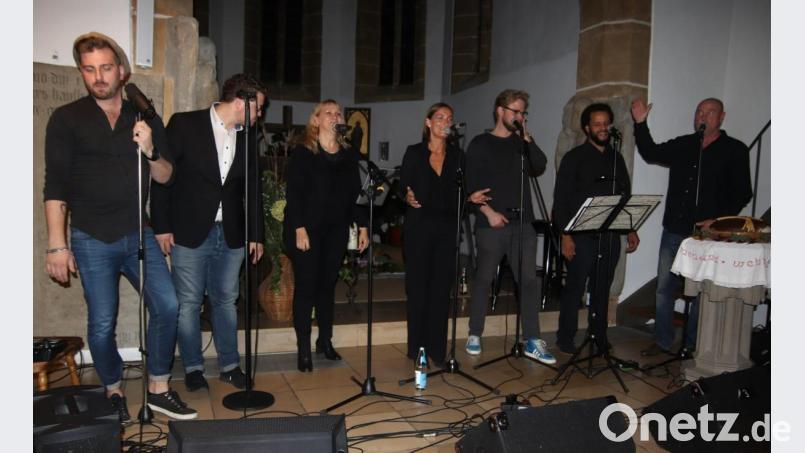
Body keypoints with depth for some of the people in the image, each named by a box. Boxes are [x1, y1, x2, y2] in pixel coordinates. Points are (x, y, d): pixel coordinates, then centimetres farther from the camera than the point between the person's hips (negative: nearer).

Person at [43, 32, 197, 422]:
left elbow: (165, 176, 8)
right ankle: (113, 392, 25)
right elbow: (55, 185, -4)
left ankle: (158, 389, 13)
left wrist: (150, 151, -14)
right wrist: (57, 244, -9)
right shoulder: (66, 119, 0)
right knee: (102, 323, 2)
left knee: (167, 305, -4)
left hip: (139, 233, 3)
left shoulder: (146, 119, 9)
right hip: (92, 239, -2)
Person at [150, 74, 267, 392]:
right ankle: (193, 368, 19)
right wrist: (162, 227, -8)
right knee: (188, 303, 4)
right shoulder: (184, 124, -6)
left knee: (226, 301, 11)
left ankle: (230, 365, 22)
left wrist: (256, 234, 10)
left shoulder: (246, 138, 8)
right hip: (189, 233, -4)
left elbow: (253, 190, 13)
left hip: (230, 234, 4)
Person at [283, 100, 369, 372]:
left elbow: (355, 193, 11)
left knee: (328, 285, 11)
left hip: (337, 230, 4)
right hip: (307, 230, -4)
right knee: (306, 286, -1)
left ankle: (325, 340, 24)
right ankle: (303, 349, 8)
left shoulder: (349, 155, 10)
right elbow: (293, 193, -9)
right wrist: (299, 229, -16)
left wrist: (362, 226, 6)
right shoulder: (302, 153, -3)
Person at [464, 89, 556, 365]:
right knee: (483, 280, 3)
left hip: (522, 222, 4)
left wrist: (526, 138, -4)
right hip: (491, 223, -4)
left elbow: (540, 167, 1)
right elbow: (470, 185, -3)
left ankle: (532, 341, 4)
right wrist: (488, 211, -13)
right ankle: (475, 335, 16)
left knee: (529, 280, -1)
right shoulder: (480, 144, 3)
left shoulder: (521, 143, 16)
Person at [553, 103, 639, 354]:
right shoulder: (574, 157, -2)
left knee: (602, 288, 12)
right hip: (582, 235, -5)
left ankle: (599, 337, 24)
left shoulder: (616, 158, 13)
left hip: (610, 234, 5)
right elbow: (561, 199, -7)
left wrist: (631, 229, 10)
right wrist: (565, 235, -14)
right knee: (574, 287, 0)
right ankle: (566, 338, 10)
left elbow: (625, 196, 18)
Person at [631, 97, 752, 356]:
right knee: (665, 287, 7)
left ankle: (693, 345, 18)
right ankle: (662, 341, 19)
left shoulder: (735, 150, 1)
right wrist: (640, 124, 5)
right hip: (674, 230, 4)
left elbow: (742, 193, -1)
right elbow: (651, 153, 18)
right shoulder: (682, 145, 12)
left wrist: (718, 220, -13)